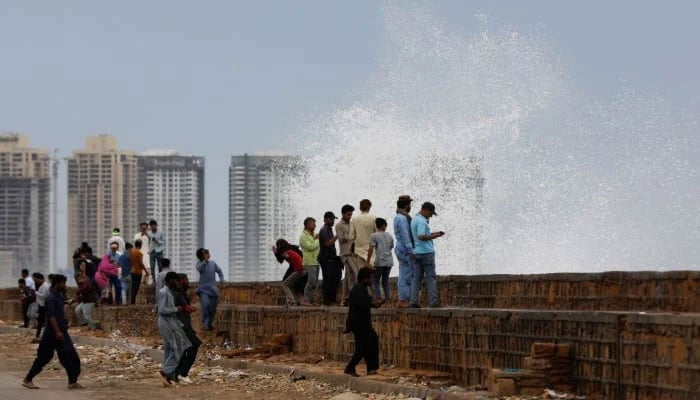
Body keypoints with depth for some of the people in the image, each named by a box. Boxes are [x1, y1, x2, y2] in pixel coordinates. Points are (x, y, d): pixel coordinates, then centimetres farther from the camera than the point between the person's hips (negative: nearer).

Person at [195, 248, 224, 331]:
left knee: (213, 308, 9)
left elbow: (219, 271, 21)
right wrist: (205, 260, -41)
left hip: (213, 289, 5)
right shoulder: (200, 264, -6)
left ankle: (210, 324, 26)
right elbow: (199, 268, -30)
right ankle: (204, 325, -16)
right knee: (205, 306, -21)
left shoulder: (213, 263, 6)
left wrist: (221, 279, 6)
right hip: (204, 289, -5)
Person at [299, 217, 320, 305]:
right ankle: (306, 300, -14)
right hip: (309, 262, -9)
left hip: (316, 261, 9)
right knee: (311, 281, -16)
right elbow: (310, 247, -18)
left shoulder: (313, 234, 18)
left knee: (315, 282, 8)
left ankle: (311, 300, 12)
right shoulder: (303, 236, -7)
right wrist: (317, 240, -7)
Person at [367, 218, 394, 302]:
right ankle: (387, 298, 10)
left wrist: (367, 262, -7)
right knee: (385, 280, 15)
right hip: (389, 261, 5)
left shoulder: (374, 236, -4)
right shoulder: (389, 236, 11)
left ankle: (378, 297, -10)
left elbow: (371, 249, -9)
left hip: (379, 262, -5)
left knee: (375, 280, 2)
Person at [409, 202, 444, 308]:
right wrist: (433, 236, -12)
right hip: (426, 252, -9)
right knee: (431, 277, -3)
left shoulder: (414, 220, 17)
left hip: (416, 252, 9)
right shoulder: (421, 221, -14)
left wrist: (431, 234, 16)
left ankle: (413, 301, -1)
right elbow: (421, 236, -24)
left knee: (416, 278, 5)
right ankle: (433, 301, -3)